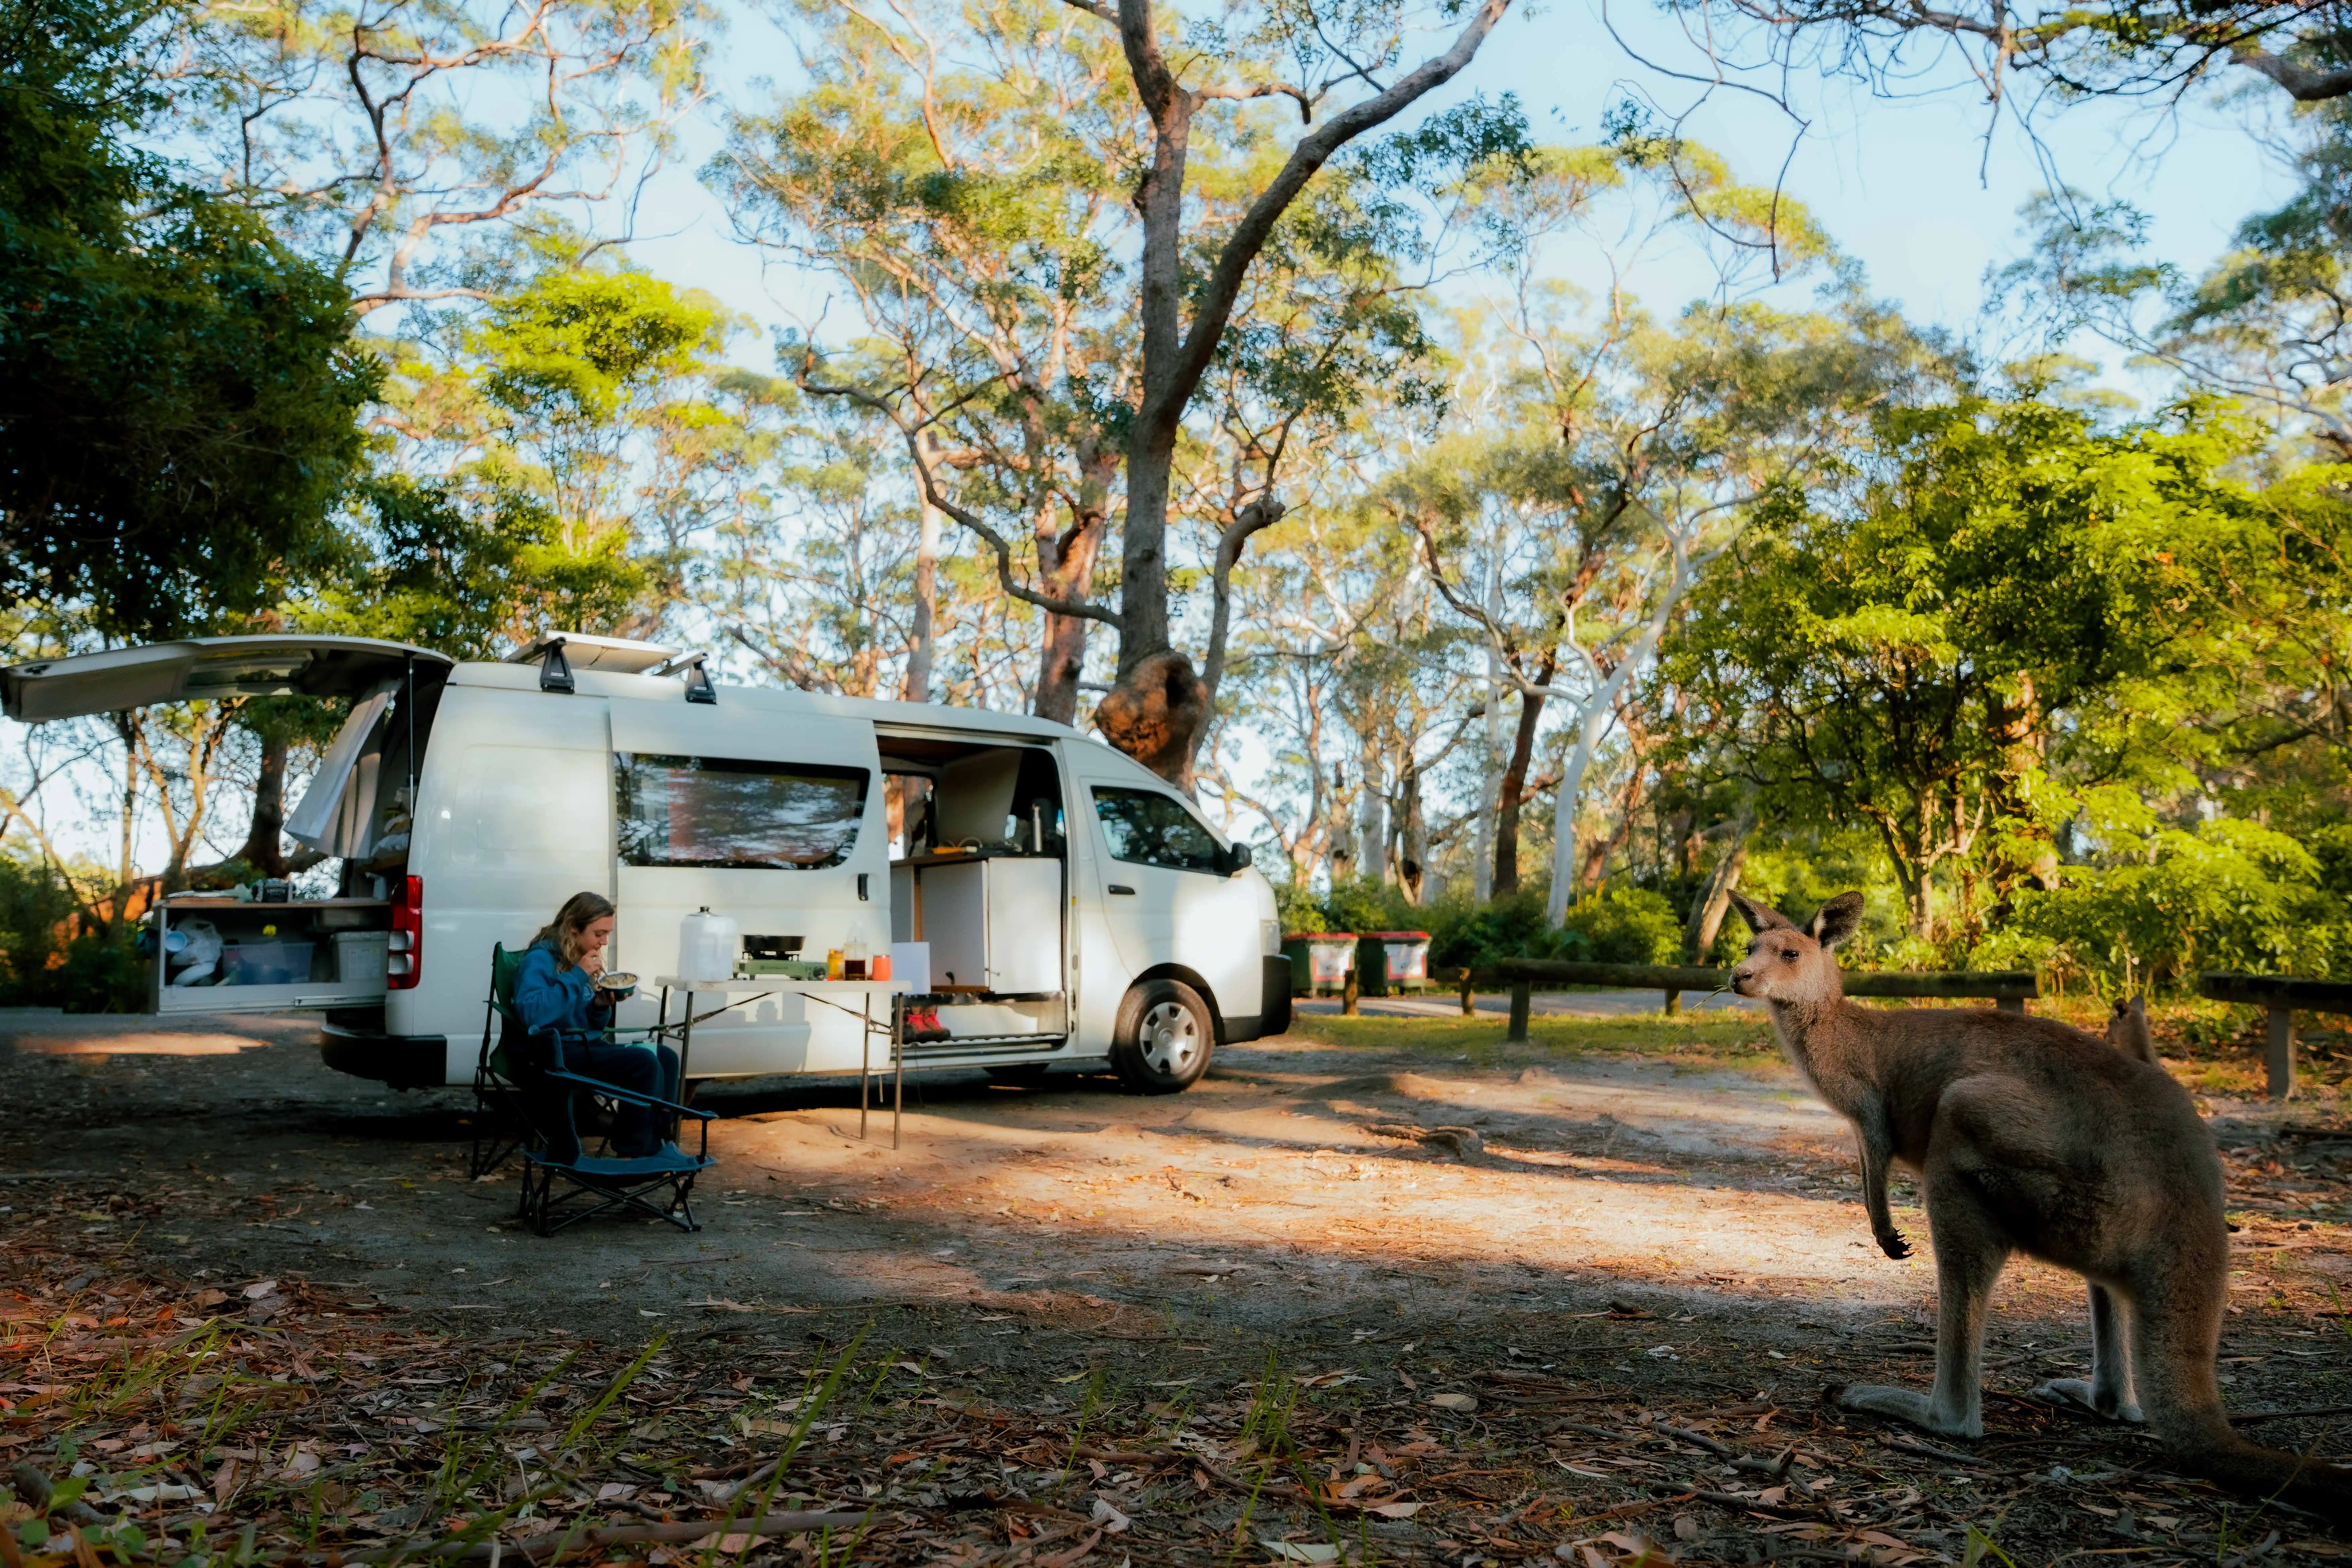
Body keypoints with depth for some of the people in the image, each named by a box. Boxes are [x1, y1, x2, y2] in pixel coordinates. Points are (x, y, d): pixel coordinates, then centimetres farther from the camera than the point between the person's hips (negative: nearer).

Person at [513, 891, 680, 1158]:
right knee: (645, 1062, -24)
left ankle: (653, 1144, -4)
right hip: (557, 1053, -9)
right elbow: (531, 1013, -29)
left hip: (588, 1045, 9)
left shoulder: (581, 959, 14)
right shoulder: (541, 959, -10)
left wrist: (602, 1006, -3)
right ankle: (632, 1154, -15)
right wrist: (577, 976, -23)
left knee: (667, 1058, -8)